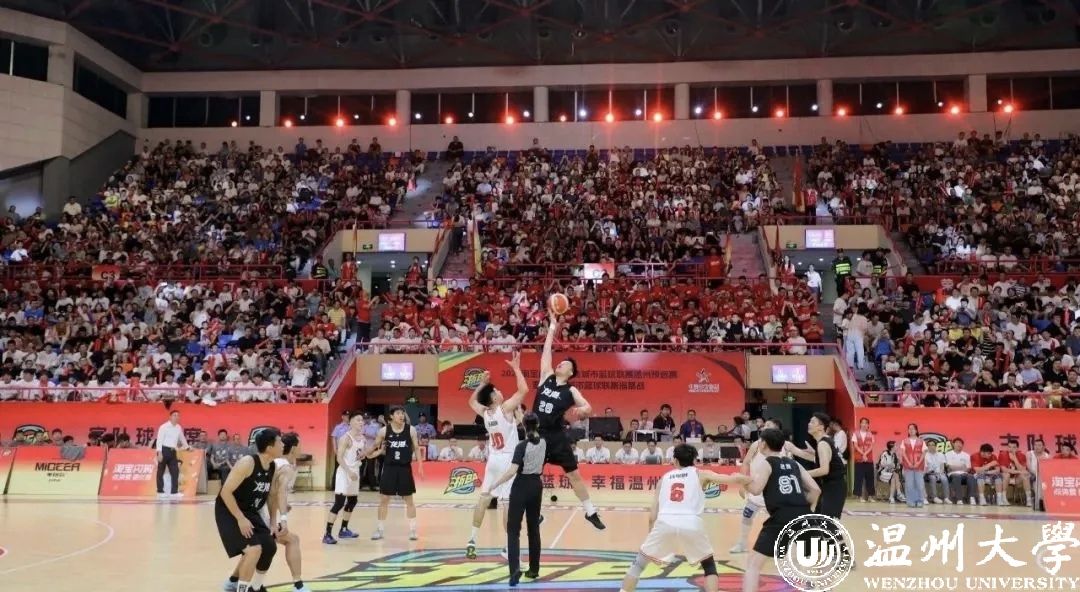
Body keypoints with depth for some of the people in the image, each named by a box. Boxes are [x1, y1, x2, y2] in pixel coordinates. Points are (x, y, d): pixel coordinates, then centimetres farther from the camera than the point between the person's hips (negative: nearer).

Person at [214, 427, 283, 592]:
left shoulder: (273, 467, -2)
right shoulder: (247, 463, -26)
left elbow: (272, 494, 14)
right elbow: (225, 492, -26)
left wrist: (274, 520, 6)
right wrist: (241, 519, -26)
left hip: (250, 512, 9)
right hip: (229, 512, -9)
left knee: (270, 547, 9)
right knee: (254, 548, -23)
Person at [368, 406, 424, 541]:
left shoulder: (411, 430, -4)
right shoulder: (384, 431, -4)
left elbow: (416, 449, 2)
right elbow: (374, 447, 9)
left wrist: (420, 465, -4)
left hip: (405, 468, 0)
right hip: (389, 468, 0)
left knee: (409, 500, 6)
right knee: (383, 499, 4)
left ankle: (413, 530, 16)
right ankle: (380, 529, 15)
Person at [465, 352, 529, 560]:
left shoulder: (484, 413, 3)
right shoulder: (506, 409, -15)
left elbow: (471, 401, 24)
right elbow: (524, 389, -19)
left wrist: (482, 383, 19)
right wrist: (516, 368, -10)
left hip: (493, 459, 6)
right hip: (508, 460, -6)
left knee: (483, 499, 11)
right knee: (508, 503, -5)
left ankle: (472, 540, 13)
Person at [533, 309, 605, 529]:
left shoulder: (570, 391, -4)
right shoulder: (547, 377, 4)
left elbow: (589, 408, -11)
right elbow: (546, 350, 3)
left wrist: (583, 410, -34)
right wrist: (552, 326, 2)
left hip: (556, 436, -3)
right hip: (537, 433, 3)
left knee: (574, 475, 2)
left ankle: (591, 512, 12)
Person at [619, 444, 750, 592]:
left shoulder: (664, 478, 26)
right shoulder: (701, 474, 22)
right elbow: (734, 479, 13)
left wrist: (652, 535, 33)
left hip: (665, 523, 1)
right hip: (691, 525, -1)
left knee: (638, 565, 21)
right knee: (709, 567, 24)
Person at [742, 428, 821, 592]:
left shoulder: (763, 462, 6)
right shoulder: (794, 464, 23)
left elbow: (755, 489, -9)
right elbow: (816, 490, 17)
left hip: (781, 518, -5)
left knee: (753, 563, -1)